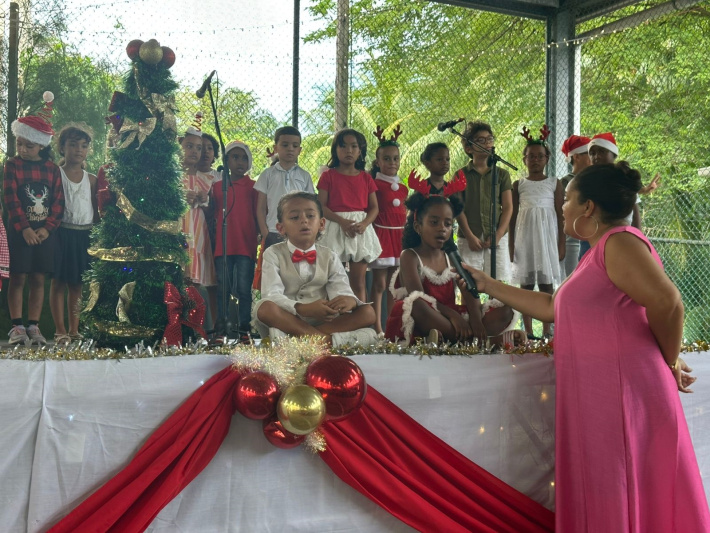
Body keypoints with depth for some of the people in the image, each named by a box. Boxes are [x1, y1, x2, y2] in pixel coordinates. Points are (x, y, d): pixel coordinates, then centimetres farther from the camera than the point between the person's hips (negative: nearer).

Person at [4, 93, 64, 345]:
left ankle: (33, 326, 11)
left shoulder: (52, 169, 5)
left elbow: (58, 201, 1)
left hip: (45, 231, 2)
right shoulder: (12, 165, -1)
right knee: (18, 278, 0)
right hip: (20, 230, -2)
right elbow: (11, 200, -9)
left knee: (38, 279, 5)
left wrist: (47, 228, -11)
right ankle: (17, 326, 6)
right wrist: (24, 228, -18)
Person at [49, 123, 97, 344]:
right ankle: (60, 330, 4)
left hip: (85, 235, 4)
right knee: (59, 281, -1)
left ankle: (74, 330, 14)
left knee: (77, 284, 8)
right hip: (62, 232, -3)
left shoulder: (91, 179, 11)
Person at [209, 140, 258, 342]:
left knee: (244, 289, -2)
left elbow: (258, 216, 5)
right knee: (223, 289, 5)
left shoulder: (253, 187, 6)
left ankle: (244, 330, 3)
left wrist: (260, 238, 0)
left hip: (246, 246, -2)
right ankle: (222, 330, 9)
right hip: (222, 246, 2)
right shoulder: (216, 186, 12)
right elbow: (212, 215, 17)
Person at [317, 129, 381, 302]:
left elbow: (374, 207, 7)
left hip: (361, 230, 2)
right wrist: (342, 221, -19)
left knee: (359, 282, 3)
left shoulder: (365, 178, 10)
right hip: (336, 228, -2)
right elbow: (321, 206, -4)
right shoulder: (329, 176, 3)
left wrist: (364, 224, -13)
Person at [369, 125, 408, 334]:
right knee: (379, 284, -3)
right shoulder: (374, 184, -5)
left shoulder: (403, 188, 13)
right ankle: (377, 329, 1)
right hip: (381, 233, -6)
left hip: (399, 235, 6)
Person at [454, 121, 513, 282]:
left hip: (497, 239, 2)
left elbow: (508, 207, 6)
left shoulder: (502, 174, 10)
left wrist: (498, 235, -6)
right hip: (470, 239, -1)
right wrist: (470, 236, -9)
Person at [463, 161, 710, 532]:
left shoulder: (619, 242, -12)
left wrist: (668, 364, -9)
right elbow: (553, 308, 24)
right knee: (604, 500, 12)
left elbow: (668, 303, -23)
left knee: (616, 503, -2)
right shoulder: (597, 254, 19)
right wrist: (489, 286, 25)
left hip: (622, 393, -9)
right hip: (598, 397, 9)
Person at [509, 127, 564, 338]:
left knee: (546, 283, -1)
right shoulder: (519, 185, 8)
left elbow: (561, 215, 4)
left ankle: (546, 330, 3)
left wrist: (561, 244, -1)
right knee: (526, 284, 2)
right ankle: (528, 331, 5)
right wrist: (511, 245, 4)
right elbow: (513, 216, 9)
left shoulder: (554, 184, 6)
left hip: (547, 234, -1)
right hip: (525, 234, 1)